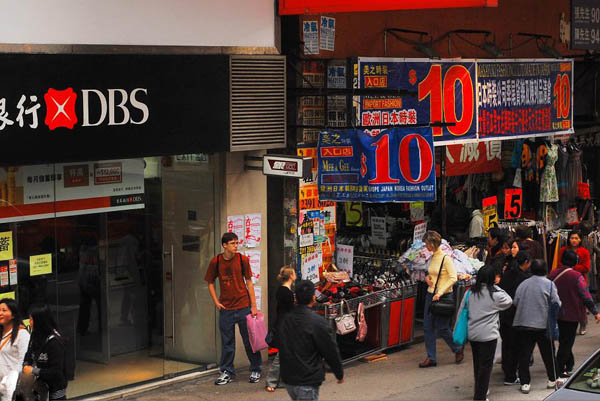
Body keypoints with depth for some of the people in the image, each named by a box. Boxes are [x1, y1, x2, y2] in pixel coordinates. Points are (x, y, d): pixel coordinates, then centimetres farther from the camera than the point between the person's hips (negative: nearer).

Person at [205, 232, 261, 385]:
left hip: (243, 306, -1)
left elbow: (249, 282, 1)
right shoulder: (215, 262, -1)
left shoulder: (242, 260, -3)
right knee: (227, 341, 7)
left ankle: (255, 370, 19)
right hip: (226, 308, 1)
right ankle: (227, 372, 18)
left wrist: (253, 306, -3)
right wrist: (216, 302, -2)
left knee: (250, 340, 5)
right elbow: (210, 283, 9)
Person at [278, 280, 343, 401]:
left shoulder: (285, 319, 3)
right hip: (308, 382, -7)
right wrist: (340, 374, 5)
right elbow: (331, 352, -9)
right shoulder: (318, 322, -17)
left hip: (288, 378, 7)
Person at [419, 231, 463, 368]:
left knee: (442, 328, -3)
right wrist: (427, 278, 2)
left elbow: (453, 278, -18)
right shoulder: (432, 258, 9)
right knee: (428, 327, 4)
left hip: (444, 296, -8)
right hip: (430, 295, 8)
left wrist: (440, 293, -22)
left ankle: (458, 349, 22)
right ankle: (431, 358, 10)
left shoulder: (446, 259, -14)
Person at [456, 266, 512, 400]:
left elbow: (461, 312, 8)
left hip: (472, 334, 6)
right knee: (486, 365, 2)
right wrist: (496, 287, 6)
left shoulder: (470, 293, 2)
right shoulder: (495, 294, -12)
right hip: (488, 335, -5)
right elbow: (509, 301, 6)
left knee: (477, 363, 19)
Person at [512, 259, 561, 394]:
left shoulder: (523, 284, 2)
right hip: (543, 324, -1)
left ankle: (525, 383, 2)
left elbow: (515, 302, 2)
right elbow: (556, 303, -9)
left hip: (522, 324, 1)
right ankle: (552, 380, 23)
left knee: (524, 354, 4)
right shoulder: (549, 284, -5)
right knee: (548, 354, 13)